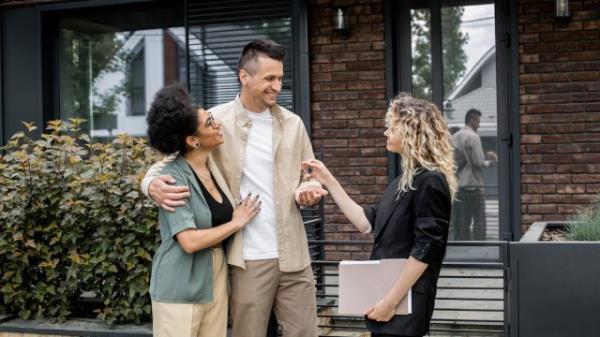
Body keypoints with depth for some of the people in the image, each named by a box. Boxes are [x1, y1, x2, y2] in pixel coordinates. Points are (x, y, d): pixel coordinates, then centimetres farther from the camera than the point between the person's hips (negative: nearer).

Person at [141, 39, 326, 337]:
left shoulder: (292, 123, 7)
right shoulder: (216, 121, -5)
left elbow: (310, 175, 14)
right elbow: (172, 159, -3)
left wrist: (308, 190, -10)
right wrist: (154, 184, -25)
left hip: (294, 255, 4)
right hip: (250, 258, -3)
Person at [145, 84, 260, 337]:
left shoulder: (214, 166, 4)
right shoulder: (175, 178, -17)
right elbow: (190, 241, -23)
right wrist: (237, 223, -12)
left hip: (216, 278, 7)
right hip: (181, 286, -7)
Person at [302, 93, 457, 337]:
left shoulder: (430, 181, -15)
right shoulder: (404, 179, 13)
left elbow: (426, 249, -19)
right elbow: (367, 223, 13)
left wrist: (391, 300, -18)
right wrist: (328, 180, 11)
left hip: (405, 301, -9)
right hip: (386, 295, 9)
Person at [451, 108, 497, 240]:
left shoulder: (454, 137, 13)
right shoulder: (473, 137, -11)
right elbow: (478, 163, -15)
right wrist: (491, 161, 3)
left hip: (456, 184, 7)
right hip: (472, 184, -7)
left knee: (460, 221, 9)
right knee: (479, 221, -3)